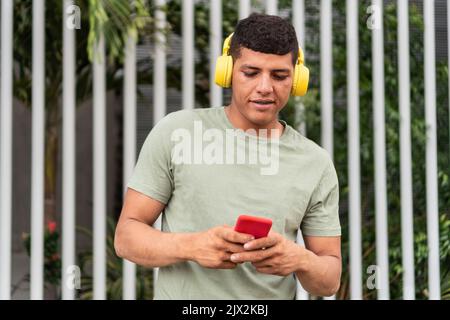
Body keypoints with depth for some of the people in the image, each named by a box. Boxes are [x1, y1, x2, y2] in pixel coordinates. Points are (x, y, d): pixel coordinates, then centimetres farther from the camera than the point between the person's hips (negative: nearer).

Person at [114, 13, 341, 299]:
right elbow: (127, 236, -5)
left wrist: (300, 259, -20)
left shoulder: (316, 164, -2)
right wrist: (191, 246, -23)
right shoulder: (176, 132, -6)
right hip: (183, 295, -1)